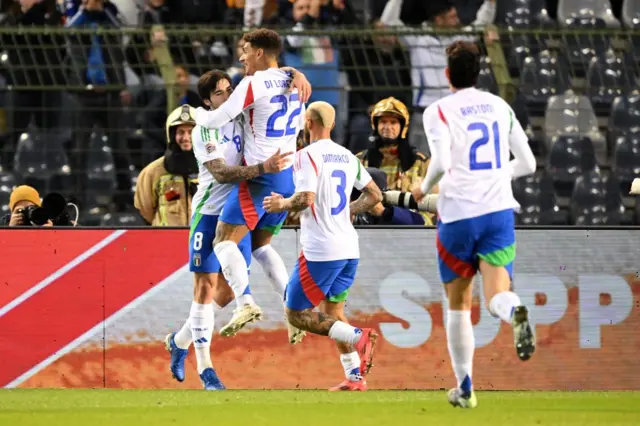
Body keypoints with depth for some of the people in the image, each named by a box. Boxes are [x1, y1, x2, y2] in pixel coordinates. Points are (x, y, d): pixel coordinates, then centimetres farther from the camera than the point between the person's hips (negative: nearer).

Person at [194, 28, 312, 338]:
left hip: (260, 176, -8)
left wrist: (196, 113, 12)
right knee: (261, 244, 19)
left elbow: (216, 120, -9)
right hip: (288, 177, 8)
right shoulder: (295, 84, 10)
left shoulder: (254, 84, -13)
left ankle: (245, 302, -26)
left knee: (225, 241, -6)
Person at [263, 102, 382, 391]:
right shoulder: (347, 156, 12)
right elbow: (375, 195, 17)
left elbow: (305, 199, -21)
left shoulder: (308, 155, -10)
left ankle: (357, 337, -19)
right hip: (349, 247, 8)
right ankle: (355, 376, 6)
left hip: (321, 250, -8)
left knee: (297, 313, 0)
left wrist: (282, 204, -3)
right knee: (333, 313, 18)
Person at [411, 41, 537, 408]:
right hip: (499, 211, 2)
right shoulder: (500, 107, 11)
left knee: (458, 305, 13)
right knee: (497, 295, -10)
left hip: (458, 215, -2)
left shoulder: (439, 111, -3)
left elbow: (441, 162, -17)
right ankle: (517, 313, -47)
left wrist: (425, 187, 3)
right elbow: (527, 164, 12)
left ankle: (465, 388, 18)